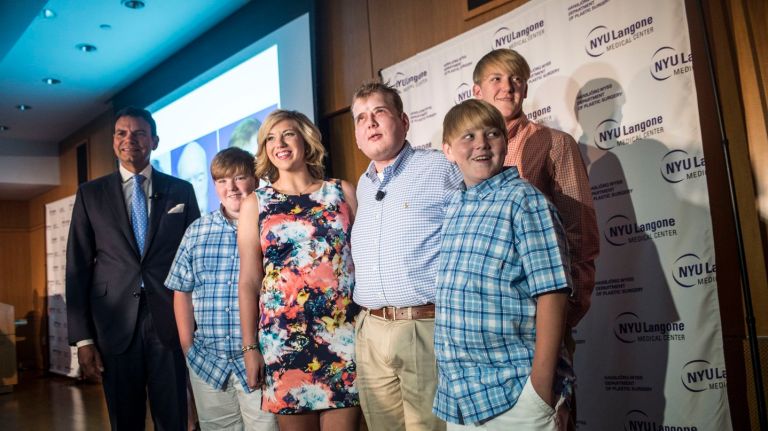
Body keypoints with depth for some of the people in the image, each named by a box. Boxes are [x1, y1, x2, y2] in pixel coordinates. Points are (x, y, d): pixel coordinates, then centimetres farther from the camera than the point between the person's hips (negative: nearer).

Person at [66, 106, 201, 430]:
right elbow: (78, 267, 4)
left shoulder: (181, 191, 7)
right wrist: (82, 338, -2)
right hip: (115, 325, 1)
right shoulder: (90, 194, 7)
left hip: (170, 323, 0)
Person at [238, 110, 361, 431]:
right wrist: (250, 347, 1)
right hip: (283, 336, 0)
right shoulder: (255, 204, 7)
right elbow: (249, 281, 5)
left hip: (344, 332, 0)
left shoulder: (342, 192, 7)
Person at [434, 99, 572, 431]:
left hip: (515, 393, -6)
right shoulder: (453, 207, 9)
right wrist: (449, 381, 13)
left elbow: (551, 292, -14)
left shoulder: (524, 200, -9)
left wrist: (541, 385, -18)